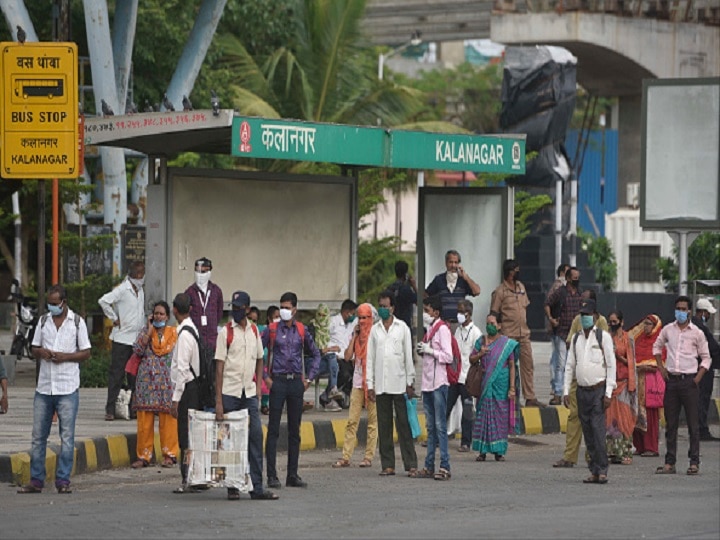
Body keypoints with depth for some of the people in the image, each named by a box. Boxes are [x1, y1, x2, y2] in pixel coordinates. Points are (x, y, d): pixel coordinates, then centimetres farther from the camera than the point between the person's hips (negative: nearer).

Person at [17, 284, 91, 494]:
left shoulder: (77, 322, 1)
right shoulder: (43, 321, 12)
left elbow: (86, 353, 1)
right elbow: (34, 349, 16)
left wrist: (65, 356, -14)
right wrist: (41, 352, -7)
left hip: (67, 388, -4)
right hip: (44, 387, 4)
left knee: (67, 437, -2)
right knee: (38, 435, 3)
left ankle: (63, 480, 2)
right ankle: (36, 480, 8)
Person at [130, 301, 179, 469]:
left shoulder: (174, 333, 7)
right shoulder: (145, 331, 9)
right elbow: (138, 349, -6)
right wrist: (150, 330, -6)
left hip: (167, 382, -1)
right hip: (147, 381, 1)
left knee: (168, 420, -2)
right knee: (144, 420, -1)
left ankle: (169, 455, 6)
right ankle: (143, 456, 4)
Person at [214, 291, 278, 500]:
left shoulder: (254, 330, 9)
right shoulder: (226, 332, -4)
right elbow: (219, 367, -7)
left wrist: (258, 385, 8)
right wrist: (218, 402, -11)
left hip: (249, 393, 4)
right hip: (230, 393, -4)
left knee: (256, 436, -1)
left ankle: (256, 487, 0)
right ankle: (232, 486, 7)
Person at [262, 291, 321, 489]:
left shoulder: (302, 331, 8)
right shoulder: (272, 330, 1)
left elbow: (316, 354, 17)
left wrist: (309, 378, 9)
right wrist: (265, 377, -4)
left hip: (296, 382, 3)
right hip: (278, 382, -3)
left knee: (294, 430, 6)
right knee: (274, 430, -4)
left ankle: (293, 475, 12)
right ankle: (272, 476, -2)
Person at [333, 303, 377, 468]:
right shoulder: (356, 335, 12)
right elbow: (347, 356, 5)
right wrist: (354, 336, 1)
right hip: (358, 382, 4)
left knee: (372, 420, 0)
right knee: (352, 420, 0)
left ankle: (369, 456, 4)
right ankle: (346, 456, -1)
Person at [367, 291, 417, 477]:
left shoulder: (402, 328, 5)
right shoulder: (374, 330, 11)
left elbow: (408, 356, 4)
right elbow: (370, 358, 11)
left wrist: (410, 383, -2)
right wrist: (370, 385, 4)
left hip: (399, 383, -3)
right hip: (381, 385, 3)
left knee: (404, 425, -5)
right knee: (384, 426, 3)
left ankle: (410, 464, -6)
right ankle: (388, 465, 6)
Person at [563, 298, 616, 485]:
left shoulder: (603, 336, -2)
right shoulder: (576, 338, 13)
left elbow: (611, 365, -4)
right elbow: (570, 366, 17)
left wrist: (608, 393, -10)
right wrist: (566, 391, 9)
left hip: (598, 390, -5)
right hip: (582, 390, 5)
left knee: (598, 430, -13)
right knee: (588, 433, 4)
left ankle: (602, 471, -10)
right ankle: (594, 471, 8)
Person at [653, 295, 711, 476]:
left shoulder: (697, 333, -1)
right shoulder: (668, 330, 7)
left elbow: (706, 358, 4)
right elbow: (657, 347, 23)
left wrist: (698, 377, -8)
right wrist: (661, 368, 11)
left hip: (689, 380, -3)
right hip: (671, 380, 3)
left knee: (692, 424, -3)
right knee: (670, 424, 5)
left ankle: (694, 462, 1)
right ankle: (670, 463, 9)